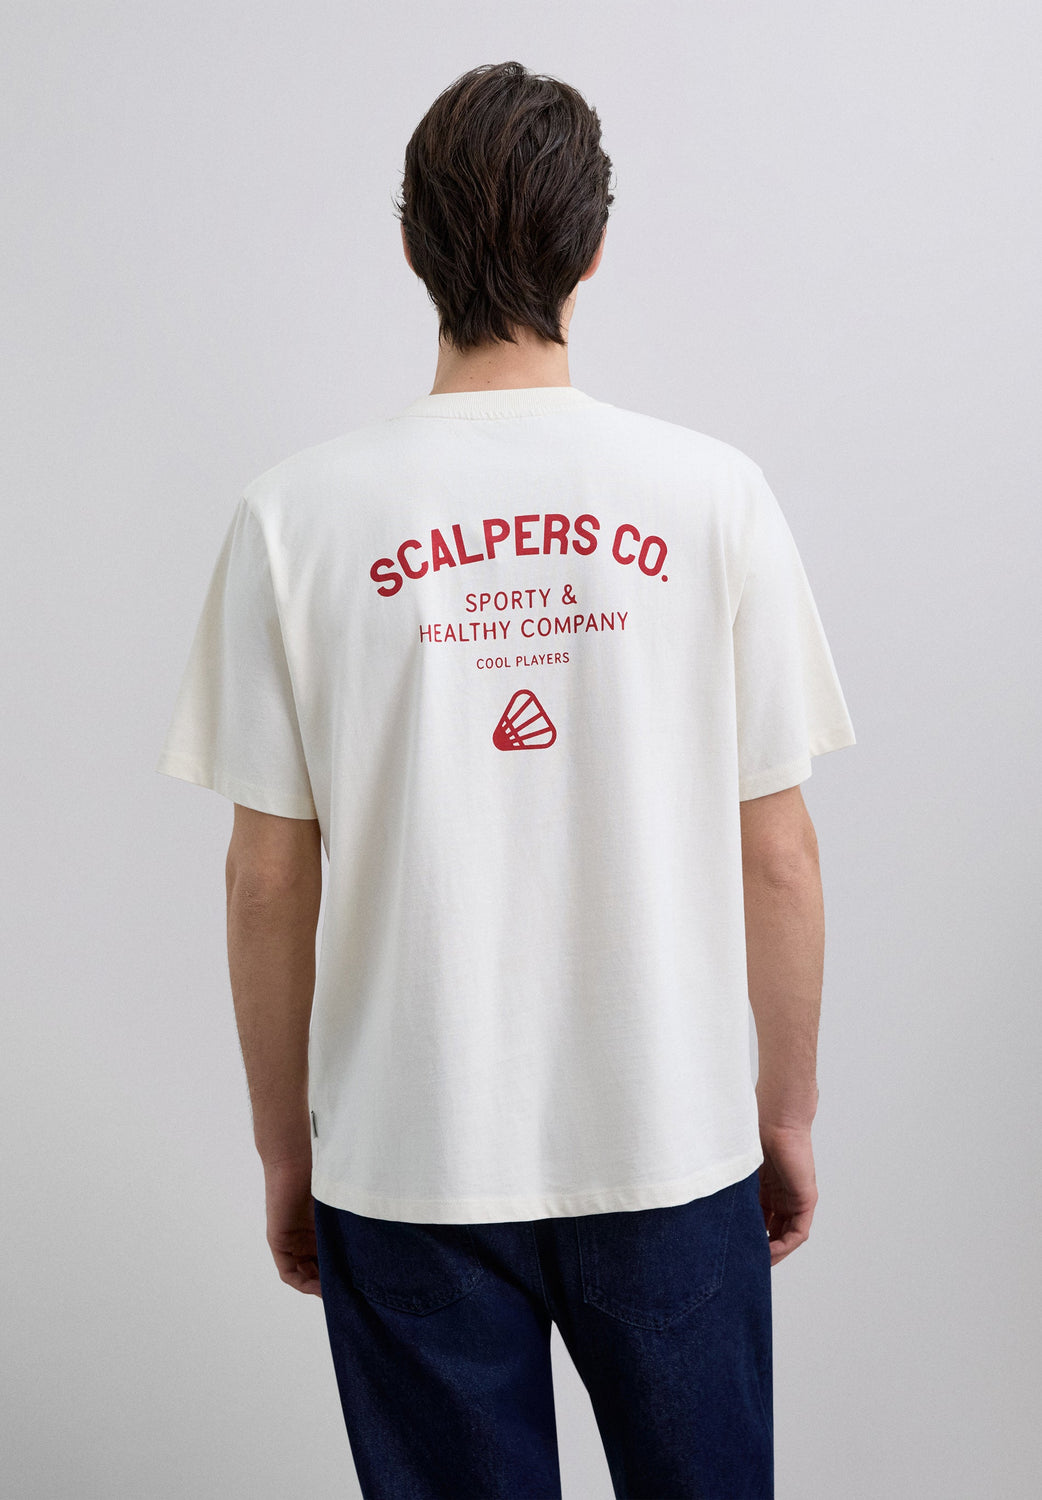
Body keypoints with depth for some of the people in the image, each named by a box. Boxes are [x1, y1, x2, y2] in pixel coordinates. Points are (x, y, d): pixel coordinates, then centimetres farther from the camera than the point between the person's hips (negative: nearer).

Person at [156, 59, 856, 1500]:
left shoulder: (297, 513, -8)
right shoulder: (712, 491, -8)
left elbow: (268, 880, -5)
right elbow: (777, 855, -5)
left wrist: (285, 1151, 8)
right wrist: (788, 1112, 9)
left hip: (406, 1162, 0)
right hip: (673, 1142, 1)